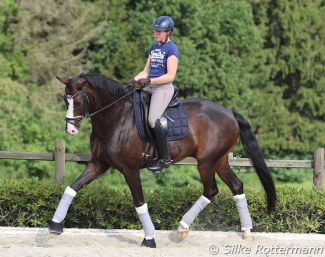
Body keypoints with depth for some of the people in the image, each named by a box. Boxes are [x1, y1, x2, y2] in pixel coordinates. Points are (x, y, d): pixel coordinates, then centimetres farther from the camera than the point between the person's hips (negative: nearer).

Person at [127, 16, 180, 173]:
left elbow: (170, 76, -15)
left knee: (153, 120, -25)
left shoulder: (171, 49, -7)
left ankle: (165, 158, -15)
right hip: (149, 87, 9)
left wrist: (149, 81, -21)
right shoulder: (154, 48, 17)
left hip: (163, 88, -9)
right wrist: (134, 80, 0)